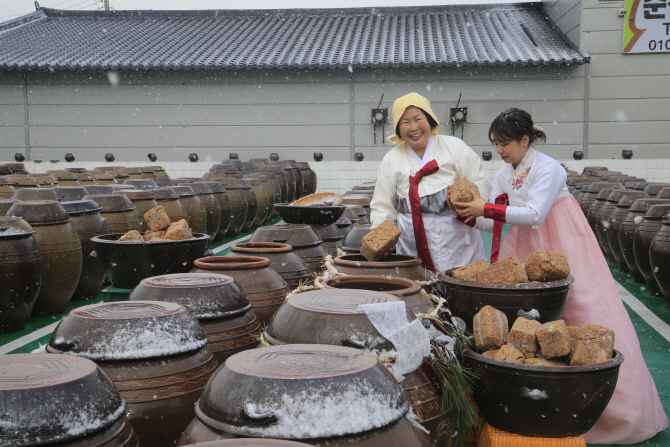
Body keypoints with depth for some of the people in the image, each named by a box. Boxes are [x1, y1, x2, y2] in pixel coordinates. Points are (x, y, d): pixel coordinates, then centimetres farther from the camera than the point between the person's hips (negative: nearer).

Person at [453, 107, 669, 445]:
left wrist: (487, 207, -27)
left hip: (561, 248, -7)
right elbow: (496, 222, 6)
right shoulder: (503, 176, 6)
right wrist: (470, 215, -13)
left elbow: (534, 214, -26)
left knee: (582, 311, -6)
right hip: (525, 250, 7)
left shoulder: (547, 169, -15)